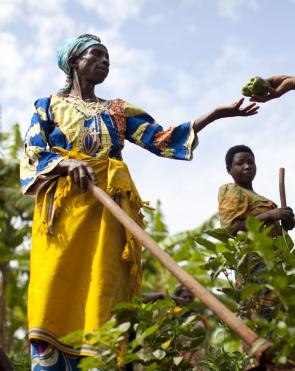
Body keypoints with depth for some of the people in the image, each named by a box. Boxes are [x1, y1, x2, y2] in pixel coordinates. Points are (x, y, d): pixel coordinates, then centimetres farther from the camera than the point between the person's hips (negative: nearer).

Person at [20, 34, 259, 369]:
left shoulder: (118, 111, 21)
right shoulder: (48, 106, 16)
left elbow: (164, 139, 9)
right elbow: (31, 159, 5)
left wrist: (216, 114, -1)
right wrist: (68, 163, -16)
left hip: (107, 213, 2)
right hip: (62, 210, -2)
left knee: (101, 298, -7)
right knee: (55, 296, -12)